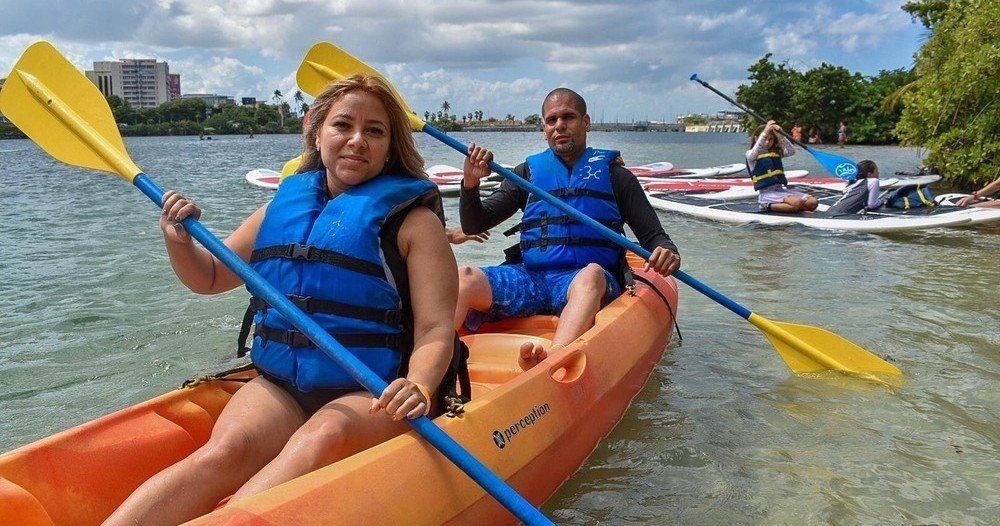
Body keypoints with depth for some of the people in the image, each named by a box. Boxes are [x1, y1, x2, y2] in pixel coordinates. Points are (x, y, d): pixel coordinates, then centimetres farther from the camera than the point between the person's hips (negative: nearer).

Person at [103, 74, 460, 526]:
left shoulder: (413, 220, -1)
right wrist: (180, 242, 1)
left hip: (374, 392, -3)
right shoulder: (285, 206, 12)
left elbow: (435, 329, -8)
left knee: (319, 440, -37)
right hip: (280, 386, 4)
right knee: (223, 454, -27)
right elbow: (209, 278, 23)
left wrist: (419, 387, -29)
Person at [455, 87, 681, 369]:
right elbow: (473, 226, 14)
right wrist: (470, 184, -6)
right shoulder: (528, 172, 19)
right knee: (464, 278, -27)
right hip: (529, 277, 2)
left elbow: (654, 235, 10)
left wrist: (667, 252, -15)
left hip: (588, 283, -2)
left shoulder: (614, 175, 14)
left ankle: (551, 361, -64)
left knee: (591, 274, -38)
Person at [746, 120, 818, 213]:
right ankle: (768, 206, -7)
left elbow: (792, 151, -1)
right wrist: (765, 133, -29)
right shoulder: (750, 154, 2)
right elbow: (755, 152, -23)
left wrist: (780, 135, -13)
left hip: (781, 189, 7)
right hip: (766, 193, -7)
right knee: (796, 203, -30)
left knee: (812, 202, -10)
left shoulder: (776, 152, 16)